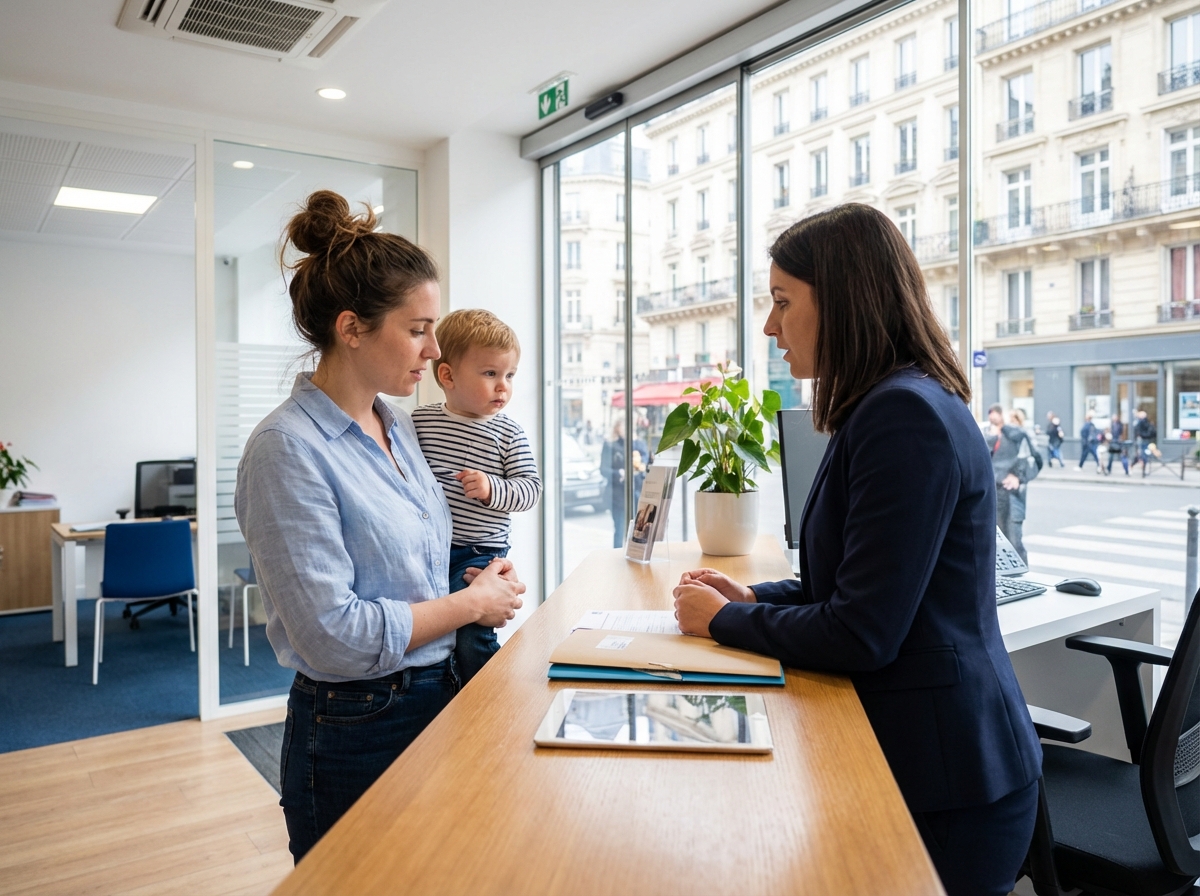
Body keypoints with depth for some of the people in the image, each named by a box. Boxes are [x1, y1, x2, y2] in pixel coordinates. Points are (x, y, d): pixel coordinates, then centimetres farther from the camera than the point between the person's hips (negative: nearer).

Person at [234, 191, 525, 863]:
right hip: (357, 737, -8)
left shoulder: (397, 426, 5)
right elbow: (334, 636, -26)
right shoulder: (288, 449, -20)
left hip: (443, 699, 8)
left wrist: (485, 582, -1)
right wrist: (472, 603, -15)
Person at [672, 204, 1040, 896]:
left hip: (947, 783, -9)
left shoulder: (906, 414, -23)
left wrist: (723, 620, -11)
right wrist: (752, 598, 4)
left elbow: (861, 635, -24)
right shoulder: (895, 404, 10)